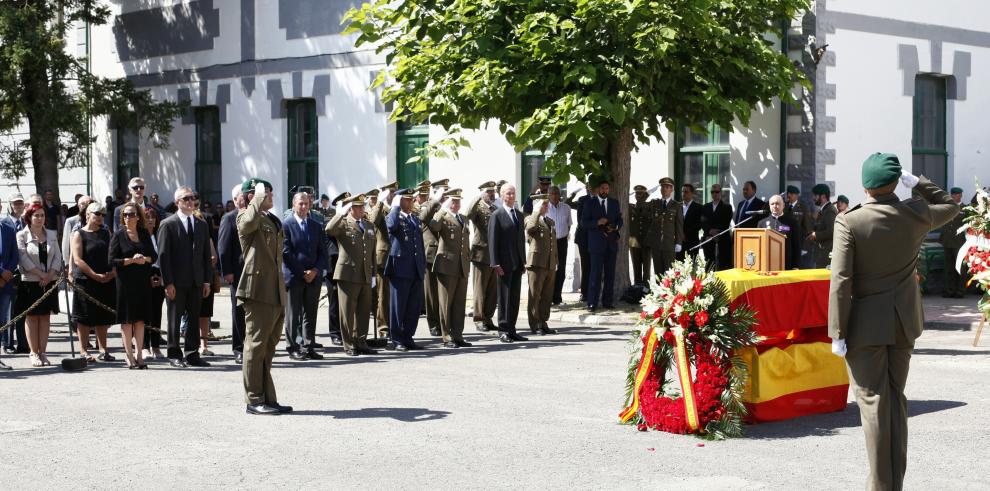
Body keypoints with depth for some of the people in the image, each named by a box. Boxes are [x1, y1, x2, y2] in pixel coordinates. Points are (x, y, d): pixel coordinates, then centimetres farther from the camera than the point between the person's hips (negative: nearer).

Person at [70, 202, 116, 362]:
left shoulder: (106, 233, 14)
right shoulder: (79, 234, -3)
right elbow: (77, 260, -11)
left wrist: (113, 272, -5)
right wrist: (95, 275, -16)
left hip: (106, 281, 5)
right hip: (85, 281, -5)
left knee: (103, 317, 9)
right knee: (85, 318, -1)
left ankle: (103, 350, 15)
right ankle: (83, 350, 6)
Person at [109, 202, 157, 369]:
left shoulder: (144, 233, 9)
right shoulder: (118, 234, -1)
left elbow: (154, 255, 10)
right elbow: (112, 259, -6)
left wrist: (145, 259, -10)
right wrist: (131, 260, -15)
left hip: (143, 281, 3)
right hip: (125, 281, -3)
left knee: (140, 318, 5)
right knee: (127, 319, 0)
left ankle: (139, 354, 10)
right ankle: (129, 356, 5)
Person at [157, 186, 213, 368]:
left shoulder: (201, 225, 13)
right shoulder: (167, 224, -3)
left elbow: (207, 255, 13)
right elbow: (163, 255, -7)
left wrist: (207, 281, 6)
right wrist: (168, 283, -13)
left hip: (196, 281, 5)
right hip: (176, 282, -5)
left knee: (194, 318, 7)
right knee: (175, 319, 2)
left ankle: (192, 354, 14)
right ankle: (174, 355, 10)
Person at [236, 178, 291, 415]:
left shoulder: (273, 220, 21)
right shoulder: (245, 217, -5)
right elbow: (249, 222, -32)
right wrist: (259, 198, -16)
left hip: (275, 293, 9)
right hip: (258, 291, -9)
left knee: (268, 347, 12)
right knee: (256, 345, -5)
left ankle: (268, 399, 18)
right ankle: (254, 400, -1)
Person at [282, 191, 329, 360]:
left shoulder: (316, 226, 14)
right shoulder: (286, 225, -2)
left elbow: (322, 251, 11)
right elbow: (286, 252, -8)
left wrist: (316, 270, -6)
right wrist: (302, 273, -11)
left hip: (313, 276, 5)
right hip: (293, 276, -4)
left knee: (310, 314, 6)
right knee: (293, 315, 1)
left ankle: (308, 347, 11)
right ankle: (293, 348, 6)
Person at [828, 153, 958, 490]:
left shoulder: (849, 222, -16)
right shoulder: (916, 214, -4)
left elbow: (841, 281, -17)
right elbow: (950, 206, 20)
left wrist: (838, 333, -12)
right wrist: (916, 183, 15)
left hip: (866, 325, -4)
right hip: (904, 323, 4)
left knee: (873, 402, 1)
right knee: (896, 398, 15)